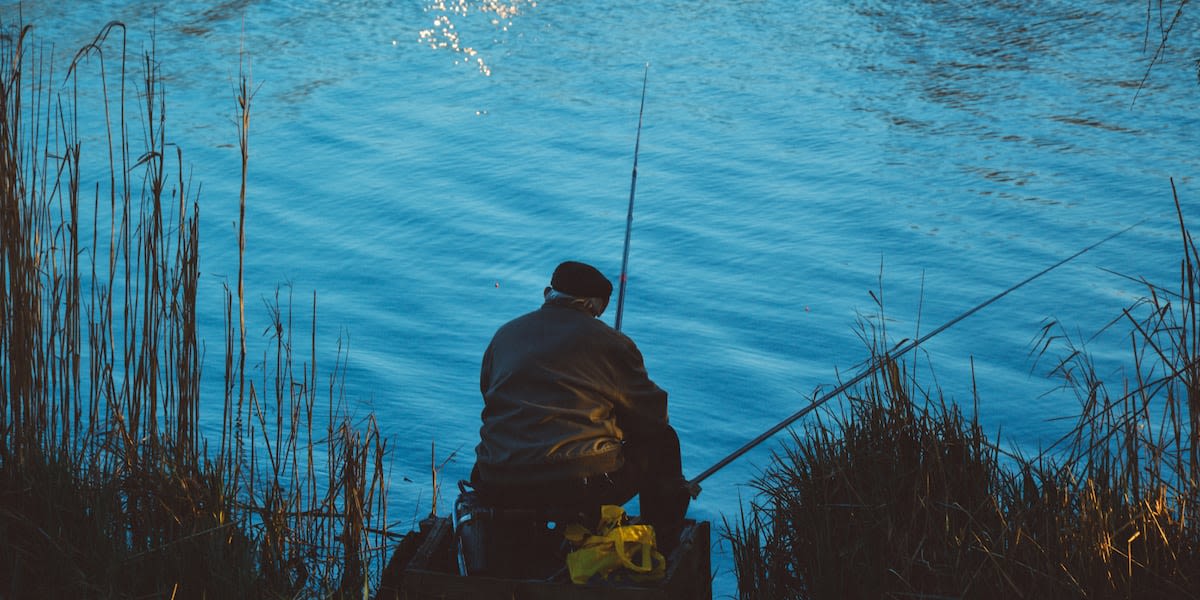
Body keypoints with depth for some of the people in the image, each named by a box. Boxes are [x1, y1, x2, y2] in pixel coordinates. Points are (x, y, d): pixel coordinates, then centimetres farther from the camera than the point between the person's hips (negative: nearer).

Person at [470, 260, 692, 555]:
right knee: (662, 442, 21)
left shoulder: (504, 334, 16)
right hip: (584, 487, -5)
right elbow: (653, 416, 6)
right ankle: (663, 553, 30)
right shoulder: (611, 342, 2)